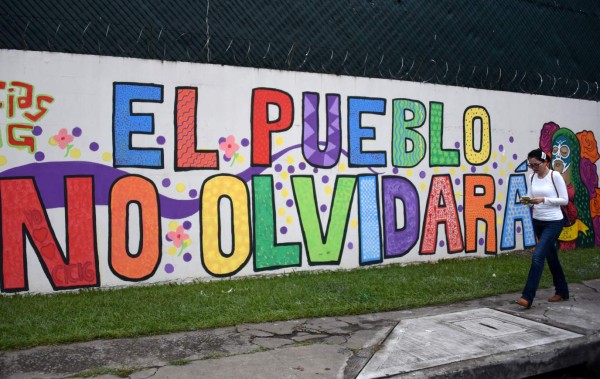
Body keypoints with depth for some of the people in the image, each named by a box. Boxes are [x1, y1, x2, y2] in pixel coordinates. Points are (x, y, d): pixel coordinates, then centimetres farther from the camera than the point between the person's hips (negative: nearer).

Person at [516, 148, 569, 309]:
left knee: (537, 256, -14)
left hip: (553, 223, -6)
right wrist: (527, 201, -15)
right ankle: (562, 291, 33)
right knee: (551, 256, 16)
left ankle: (528, 297, -12)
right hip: (537, 222, 6)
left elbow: (564, 200, -10)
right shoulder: (532, 177, 5)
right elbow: (531, 199, 8)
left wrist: (543, 200, -22)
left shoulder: (555, 176, -11)